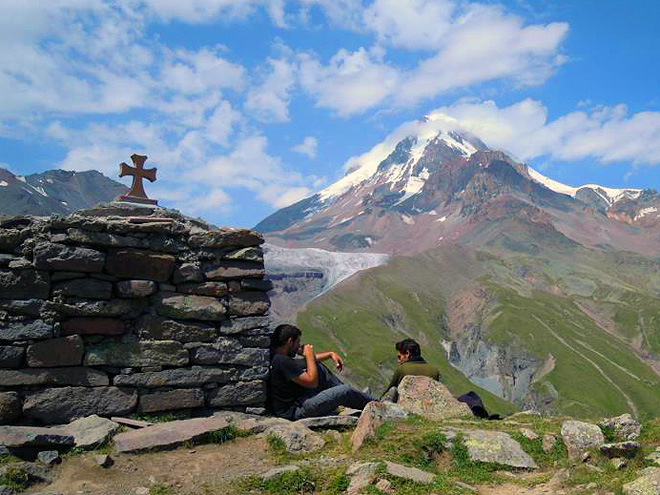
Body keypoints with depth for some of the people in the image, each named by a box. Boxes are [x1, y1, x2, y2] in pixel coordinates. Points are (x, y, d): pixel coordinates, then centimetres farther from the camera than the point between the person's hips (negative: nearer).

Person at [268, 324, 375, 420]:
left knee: (319, 367, 15)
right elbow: (312, 382, -21)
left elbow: (309, 359, 21)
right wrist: (309, 355, -10)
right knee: (345, 391, -10)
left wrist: (331, 354, 16)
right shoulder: (282, 361, -25)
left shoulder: (275, 356, 5)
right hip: (295, 411, -11)